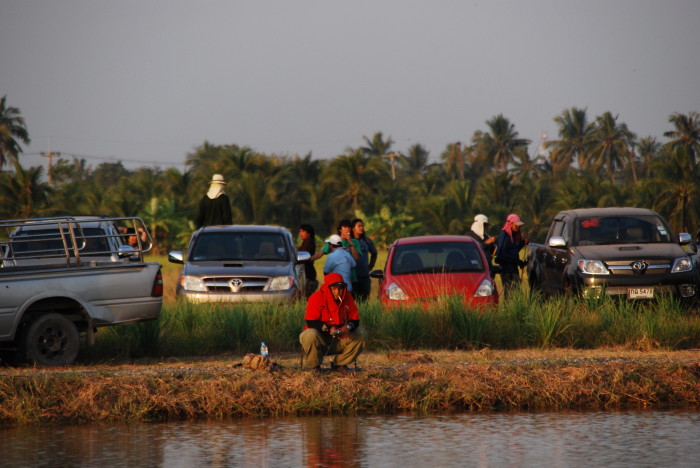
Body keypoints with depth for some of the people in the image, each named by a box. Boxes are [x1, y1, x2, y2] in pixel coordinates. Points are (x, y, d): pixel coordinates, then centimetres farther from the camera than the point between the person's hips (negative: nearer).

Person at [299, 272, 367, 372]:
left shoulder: (347, 298, -1)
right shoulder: (317, 297, -15)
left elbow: (355, 320, 0)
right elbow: (311, 322, -20)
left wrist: (348, 327, -24)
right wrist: (328, 329, -32)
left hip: (338, 339, 4)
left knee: (361, 334, -13)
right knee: (310, 335, -38)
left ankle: (339, 363, 0)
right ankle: (314, 366, -10)